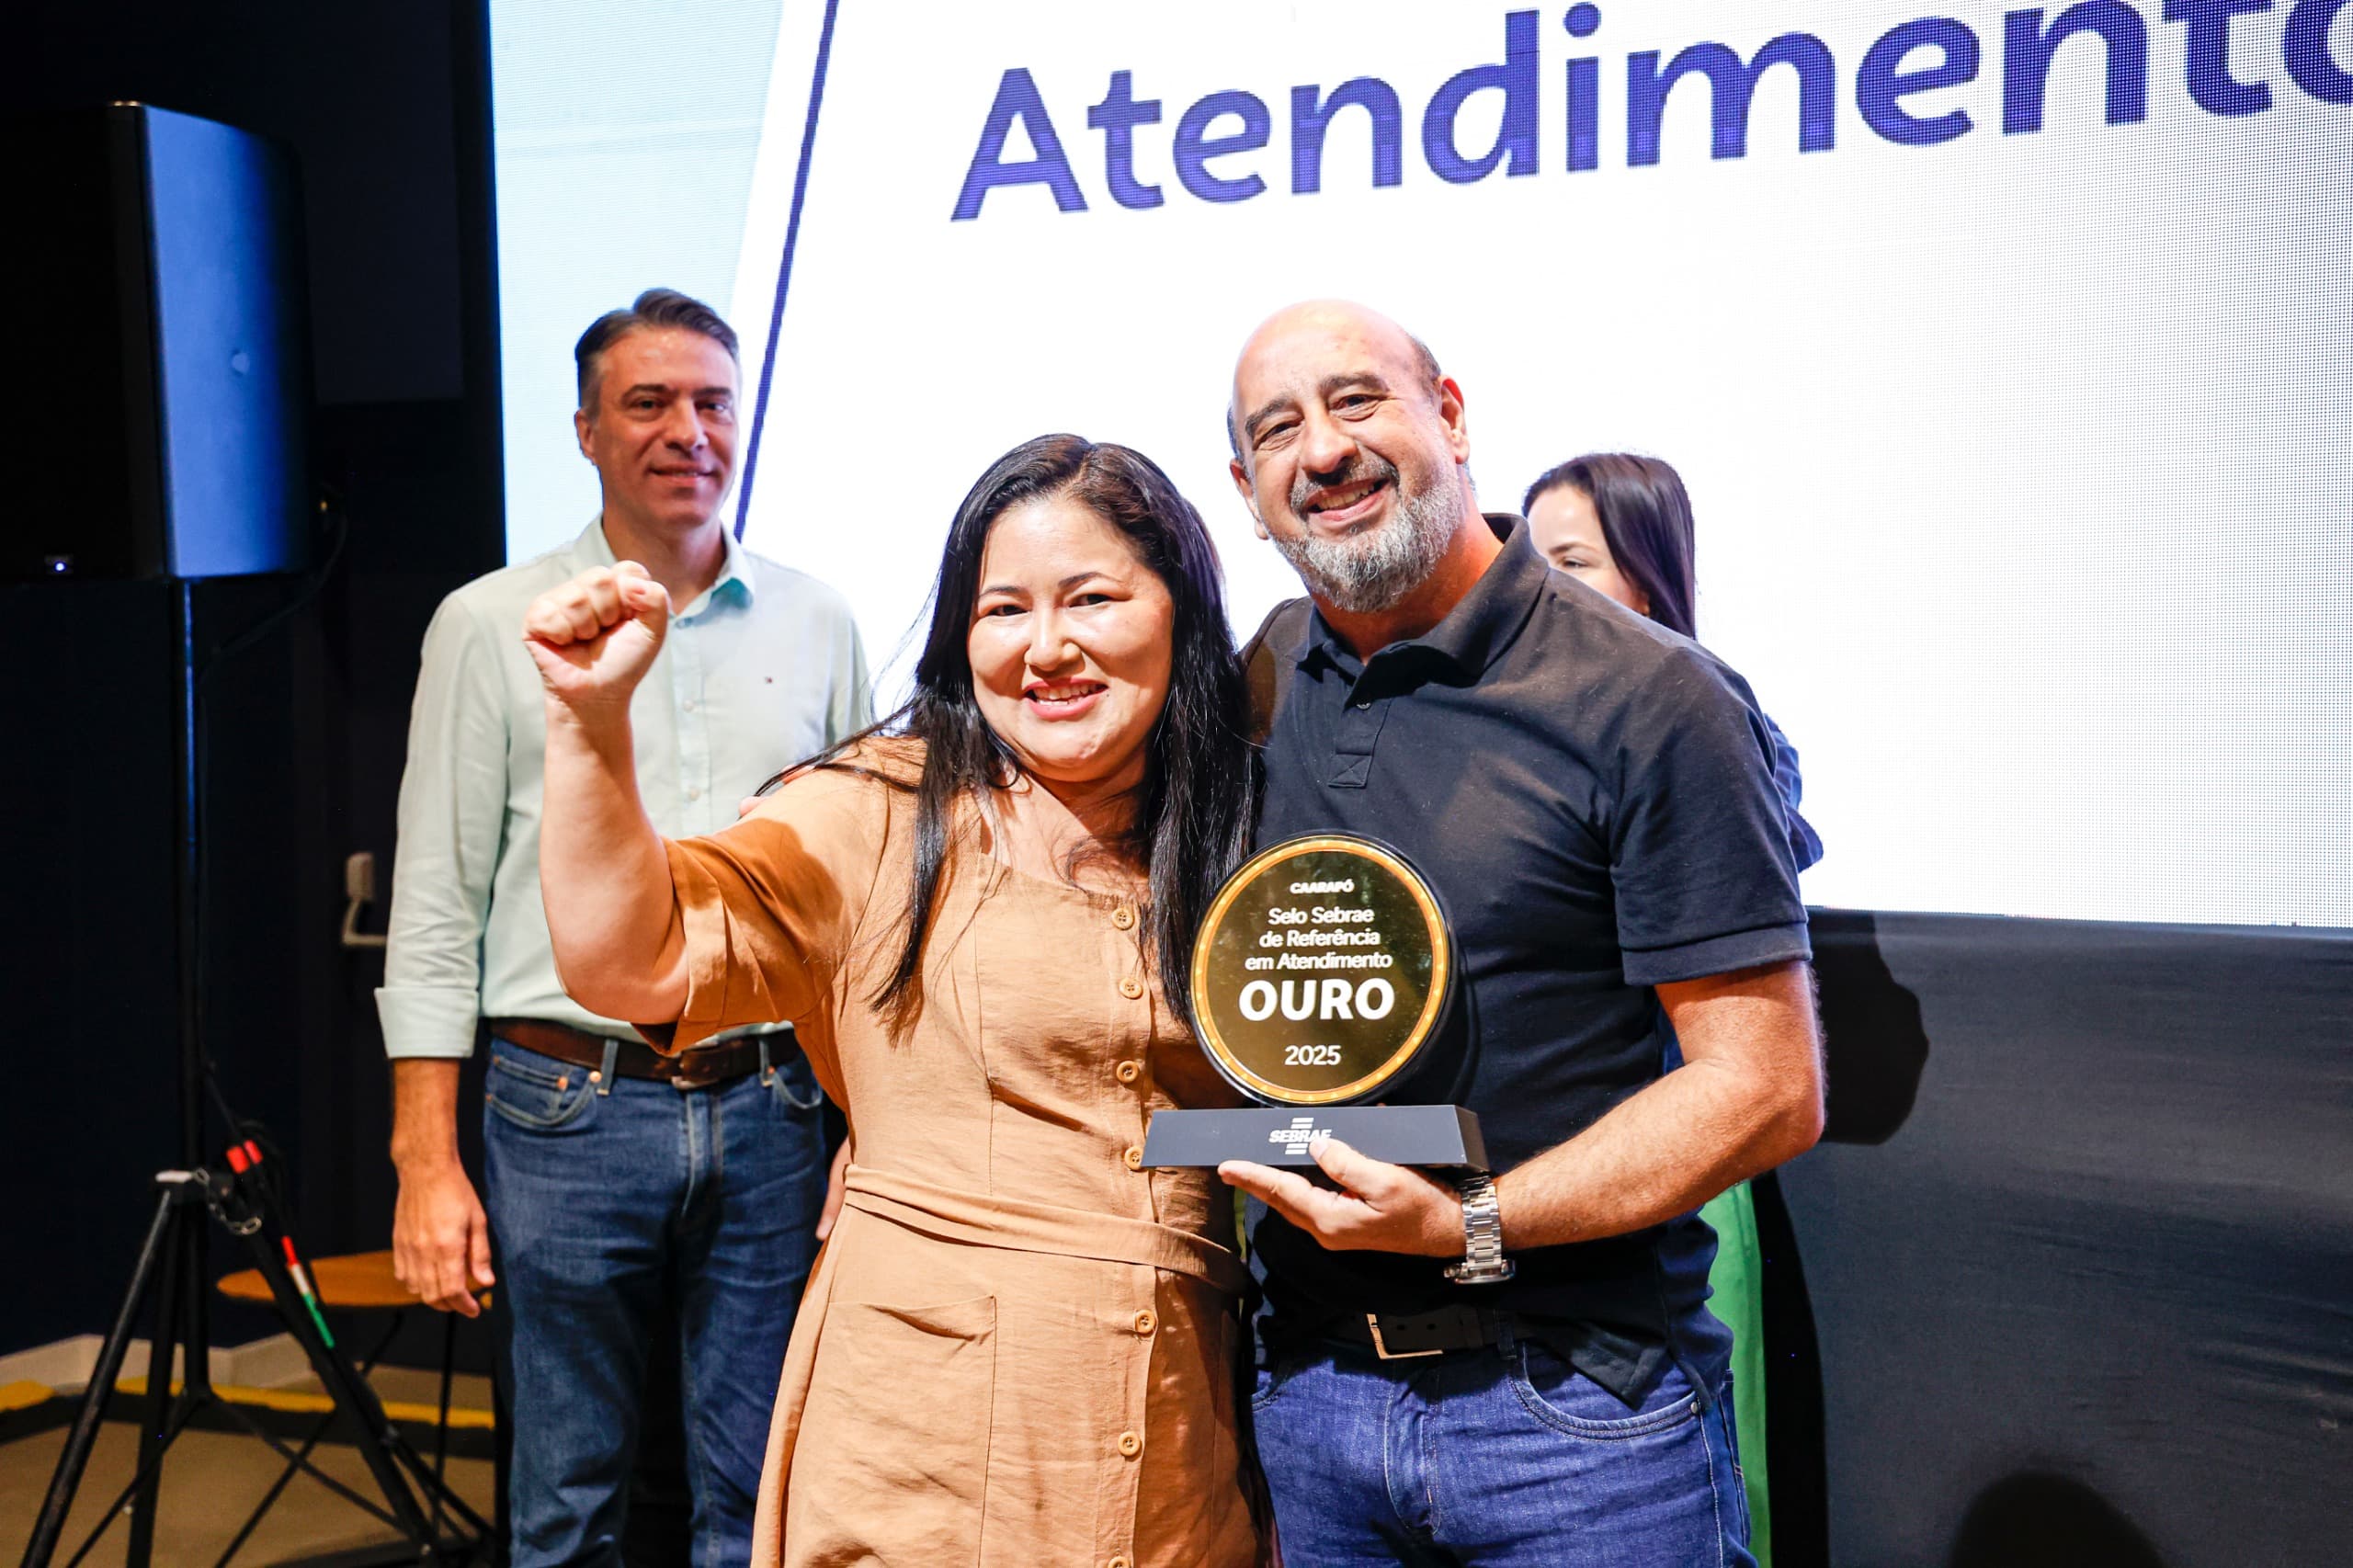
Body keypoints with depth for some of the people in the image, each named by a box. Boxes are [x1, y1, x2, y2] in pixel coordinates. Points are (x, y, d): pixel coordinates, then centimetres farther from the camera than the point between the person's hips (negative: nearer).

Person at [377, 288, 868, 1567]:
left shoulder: (815, 624, 8)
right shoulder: (492, 625, 2)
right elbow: (435, 910, 0)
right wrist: (427, 1163, -5)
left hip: (770, 1111, 2)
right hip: (569, 1111, -2)